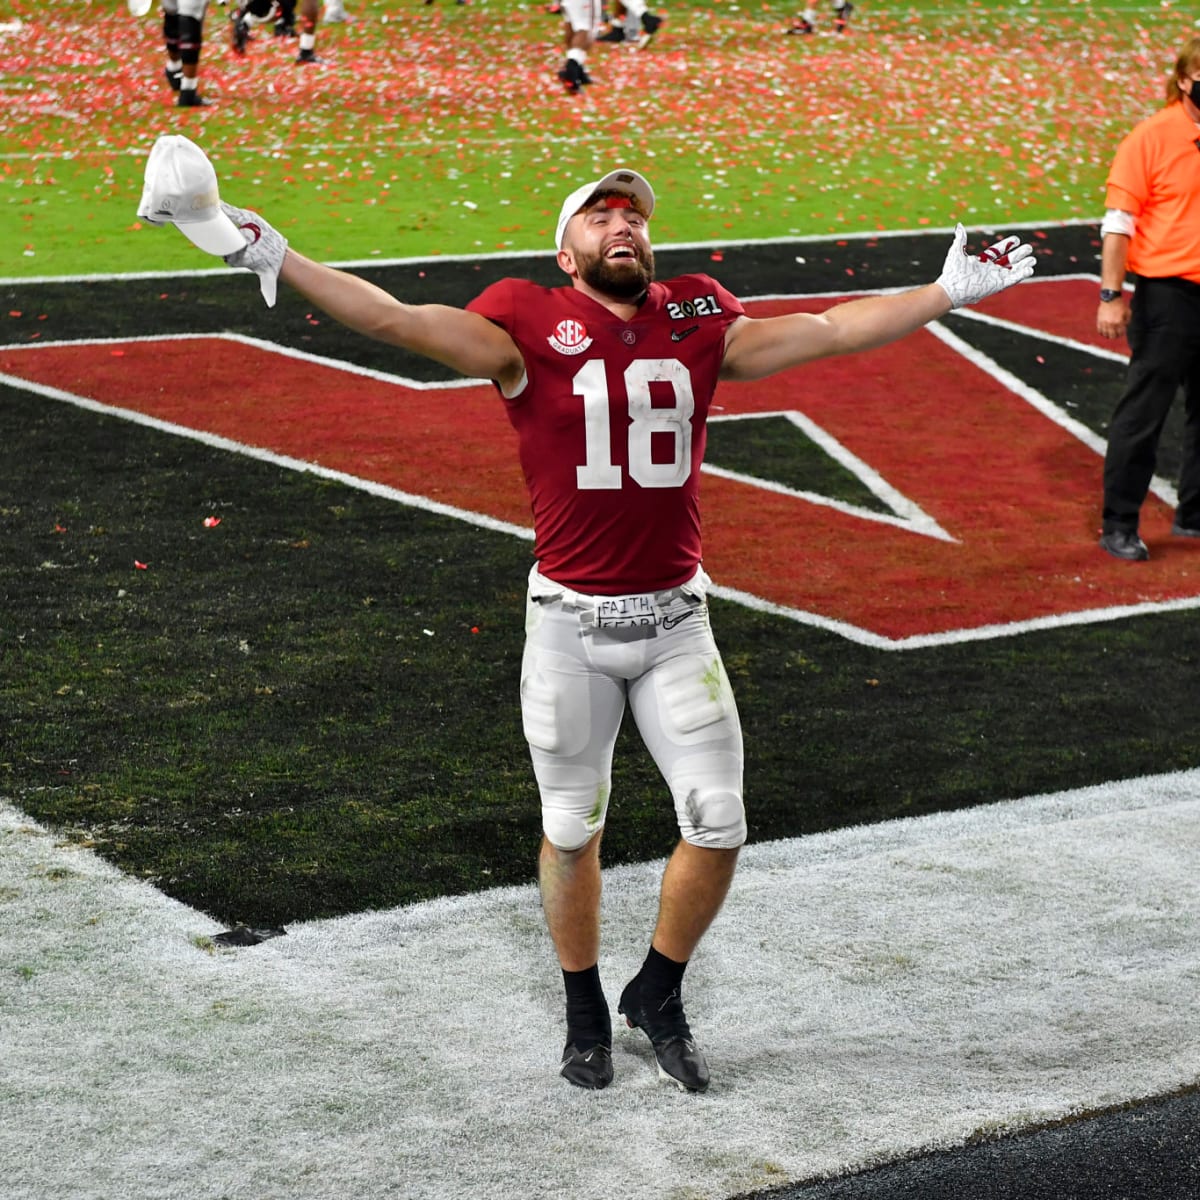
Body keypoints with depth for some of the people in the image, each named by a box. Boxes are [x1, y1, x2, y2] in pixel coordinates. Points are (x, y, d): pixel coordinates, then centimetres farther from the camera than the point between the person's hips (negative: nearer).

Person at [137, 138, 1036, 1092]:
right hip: (571, 623, -3)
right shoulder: (531, 330, -8)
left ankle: (659, 996, 27)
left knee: (718, 825, 3)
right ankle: (586, 1013, 31)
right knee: (573, 831, 10)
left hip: (676, 619, 3)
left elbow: (827, 331, 8)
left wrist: (949, 293, 8)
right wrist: (270, 257, -27)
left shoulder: (697, 323, 3)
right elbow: (396, 320, -17)